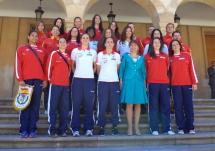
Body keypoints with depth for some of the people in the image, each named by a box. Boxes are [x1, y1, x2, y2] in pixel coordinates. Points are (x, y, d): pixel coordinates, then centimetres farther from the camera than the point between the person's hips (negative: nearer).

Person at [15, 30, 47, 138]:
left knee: (35, 105, 1)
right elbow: (18, 64, 2)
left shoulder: (41, 51, 17)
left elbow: (45, 66, 14)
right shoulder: (21, 49, 10)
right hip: (26, 80, -2)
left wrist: (45, 79, 6)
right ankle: (23, 130, 5)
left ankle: (32, 129, 6)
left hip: (38, 81, 2)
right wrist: (20, 79, -7)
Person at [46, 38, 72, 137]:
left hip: (66, 85, 5)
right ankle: (52, 129, 7)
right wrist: (49, 79, 0)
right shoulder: (54, 54, -1)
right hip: (55, 84, -5)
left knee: (64, 108, 6)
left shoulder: (68, 56, 15)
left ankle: (63, 130, 14)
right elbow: (49, 67, -3)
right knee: (53, 107, -1)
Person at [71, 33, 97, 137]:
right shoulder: (75, 51, 9)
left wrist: (91, 74, 8)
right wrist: (76, 73, 7)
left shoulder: (93, 52, 12)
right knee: (76, 104, -2)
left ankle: (88, 128, 7)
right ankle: (75, 129, 5)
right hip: (77, 79, -1)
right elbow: (72, 65, 15)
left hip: (89, 80, 1)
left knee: (89, 104, -1)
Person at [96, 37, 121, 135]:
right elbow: (98, 69, 10)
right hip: (102, 82, -1)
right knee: (102, 105, -1)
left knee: (114, 105, 2)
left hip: (114, 82, 1)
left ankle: (115, 127, 10)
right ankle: (101, 127, 7)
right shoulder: (100, 54, 5)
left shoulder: (117, 55, 10)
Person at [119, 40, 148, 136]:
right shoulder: (125, 56, 9)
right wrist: (121, 81, -1)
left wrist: (144, 82, 8)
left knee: (138, 104, 2)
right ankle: (130, 127, 3)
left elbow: (143, 71, 15)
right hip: (128, 82, -2)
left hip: (139, 82, 2)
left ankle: (136, 127, 10)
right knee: (129, 104, -5)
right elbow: (122, 69, 7)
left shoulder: (141, 58, 14)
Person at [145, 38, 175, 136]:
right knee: (153, 106, -1)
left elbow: (167, 68, 19)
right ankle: (154, 129, 3)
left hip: (165, 83, 3)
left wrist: (164, 76, 12)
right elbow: (145, 70, 6)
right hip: (153, 83, -3)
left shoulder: (165, 56, 15)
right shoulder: (147, 56, 7)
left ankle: (167, 128, 9)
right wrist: (147, 81, 2)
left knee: (166, 106, 3)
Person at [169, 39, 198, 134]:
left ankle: (190, 127, 8)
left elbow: (192, 69, 7)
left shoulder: (187, 56, 11)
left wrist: (194, 82, -1)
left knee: (189, 105, 0)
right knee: (178, 106, -2)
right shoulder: (170, 58, 12)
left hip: (187, 84, 0)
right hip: (175, 85, 0)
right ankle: (181, 128, 4)